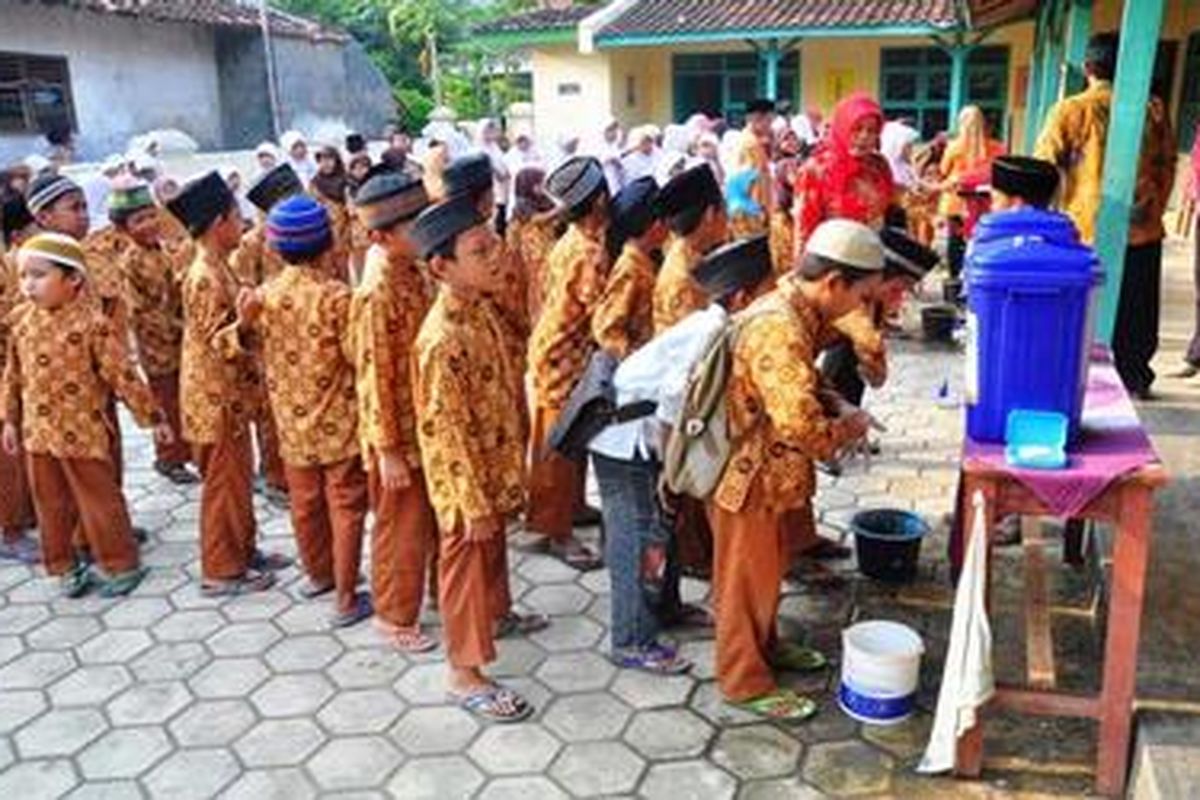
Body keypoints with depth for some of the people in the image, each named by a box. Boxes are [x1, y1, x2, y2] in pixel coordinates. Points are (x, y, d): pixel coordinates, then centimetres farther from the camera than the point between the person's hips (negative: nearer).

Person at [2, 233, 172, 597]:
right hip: (37, 431, 6)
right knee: (50, 505, 16)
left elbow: (123, 374, -12)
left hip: (81, 432, -5)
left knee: (99, 502, 5)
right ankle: (64, 566, 31)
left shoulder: (92, 322, -15)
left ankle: (121, 565, 20)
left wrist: (153, 417, -9)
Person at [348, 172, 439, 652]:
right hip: (400, 433, -8)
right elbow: (374, 376, -21)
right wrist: (387, 449, -19)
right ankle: (395, 620, 27)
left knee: (437, 520, 22)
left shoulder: (412, 272, 3)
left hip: (428, 425, 8)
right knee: (402, 528, 8)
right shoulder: (377, 292, -23)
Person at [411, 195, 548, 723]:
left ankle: (497, 615, 52)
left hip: (497, 464, 9)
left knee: (493, 548, 28)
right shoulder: (443, 338, -29)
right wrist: (474, 503, -21)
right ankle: (465, 674, 20)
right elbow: (447, 430, -26)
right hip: (465, 477, -8)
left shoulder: (480, 308, -1)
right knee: (467, 561, 5)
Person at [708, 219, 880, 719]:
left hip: (769, 473, 9)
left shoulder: (792, 311, 2)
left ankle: (763, 645, 45)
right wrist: (849, 429, -17)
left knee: (768, 568, 25)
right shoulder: (778, 329, -31)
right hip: (747, 476, -9)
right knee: (745, 580, 7)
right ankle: (744, 681, 24)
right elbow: (802, 426, -36)